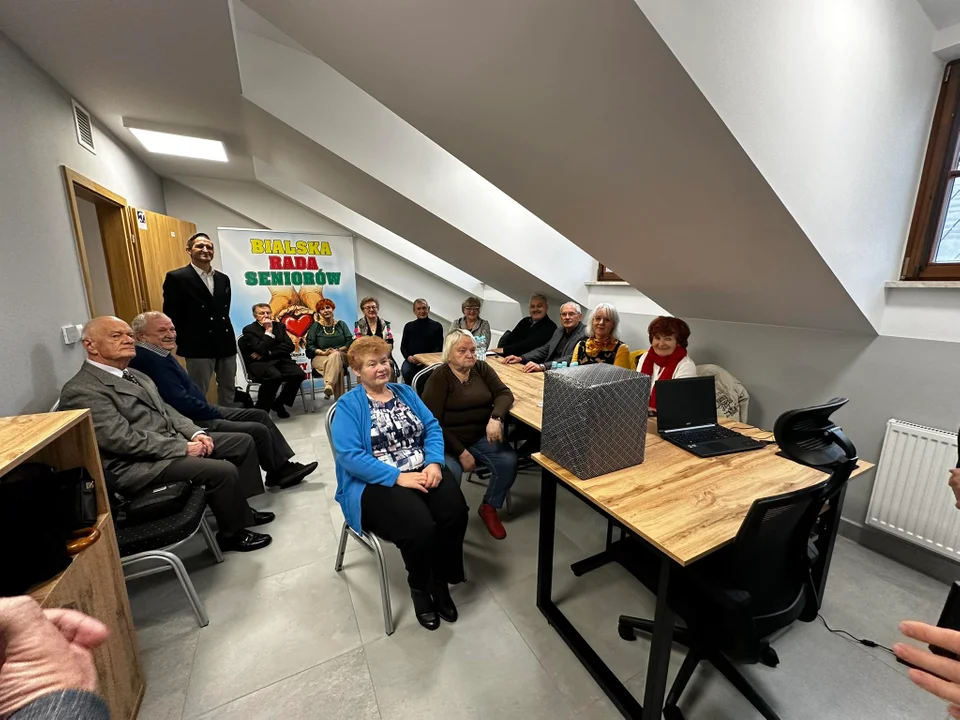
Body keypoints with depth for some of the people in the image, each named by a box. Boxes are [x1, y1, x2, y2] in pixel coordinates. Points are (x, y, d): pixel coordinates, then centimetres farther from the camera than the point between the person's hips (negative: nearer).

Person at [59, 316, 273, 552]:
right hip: (136, 464, -9)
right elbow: (124, 440, -22)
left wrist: (195, 433, -2)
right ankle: (233, 533, -1)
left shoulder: (133, 374, 13)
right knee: (223, 471, -25)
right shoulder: (81, 390, -15)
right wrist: (184, 448, -20)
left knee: (243, 441, 4)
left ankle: (241, 508, 16)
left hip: (172, 440, 10)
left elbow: (164, 409, 15)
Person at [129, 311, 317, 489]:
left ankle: (285, 466, 7)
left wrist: (214, 410, 5)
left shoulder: (160, 355, 12)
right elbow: (181, 402, -26)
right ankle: (277, 473, 7)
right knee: (259, 430, -17)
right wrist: (217, 413, -13)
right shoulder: (149, 360, -21)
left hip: (199, 413, 11)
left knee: (260, 415, 7)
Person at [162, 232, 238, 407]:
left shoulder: (223, 279, 12)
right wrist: (184, 341, -5)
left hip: (226, 343, 6)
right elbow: (171, 316, -6)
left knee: (229, 389, 14)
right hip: (198, 346, -5)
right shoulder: (176, 278, -5)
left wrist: (226, 336, 12)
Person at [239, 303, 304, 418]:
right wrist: (268, 331, -13)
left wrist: (267, 353, -10)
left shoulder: (279, 326, 13)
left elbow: (289, 346, 0)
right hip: (260, 363, -5)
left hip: (280, 360, 5)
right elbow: (261, 349, -16)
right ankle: (260, 409, -18)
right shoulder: (249, 330, -1)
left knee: (298, 374, -24)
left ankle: (279, 403, -2)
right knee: (275, 376, -36)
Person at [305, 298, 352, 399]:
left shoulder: (341, 324, 13)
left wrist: (338, 350, -16)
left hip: (341, 355, 1)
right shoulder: (315, 326, 9)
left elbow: (350, 341, 3)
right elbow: (309, 346, 1)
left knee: (335, 355, -39)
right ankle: (339, 400, -47)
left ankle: (329, 386, -56)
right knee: (337, 368, -37)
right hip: (320, 357, -1)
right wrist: (323, 352, -17)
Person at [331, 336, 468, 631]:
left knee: (456, 512, -22)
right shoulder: (349, 404, -2)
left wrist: (435, 463, -12)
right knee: (420, 527, -28)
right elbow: (349, 455, -14)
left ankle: (440, 580, 6)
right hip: (376, 483, -4)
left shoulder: (406, 392, 14)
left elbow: (433, 429, 7)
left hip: (423, 471, 5)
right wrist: (398, 476, -21)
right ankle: (420, 587, 7)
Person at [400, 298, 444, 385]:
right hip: (411, 360, 2)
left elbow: (439, 347, 3)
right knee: (406, 372, -29)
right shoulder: (409, 326, 15)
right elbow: (403, 346, 14)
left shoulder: (437, 326, 8)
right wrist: (408, 357, -8)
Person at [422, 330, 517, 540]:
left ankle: (489, 508, 7)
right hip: (448, 441, -4)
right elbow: (433, 423, -14)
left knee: (509, 461, -19)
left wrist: (496, 418, -25)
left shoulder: (482, 368, 7)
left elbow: (504, 393, -3)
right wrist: (462, 453, -18)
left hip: (481, 437, 5)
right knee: (450, 475, -31)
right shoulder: (439, 377, -8)